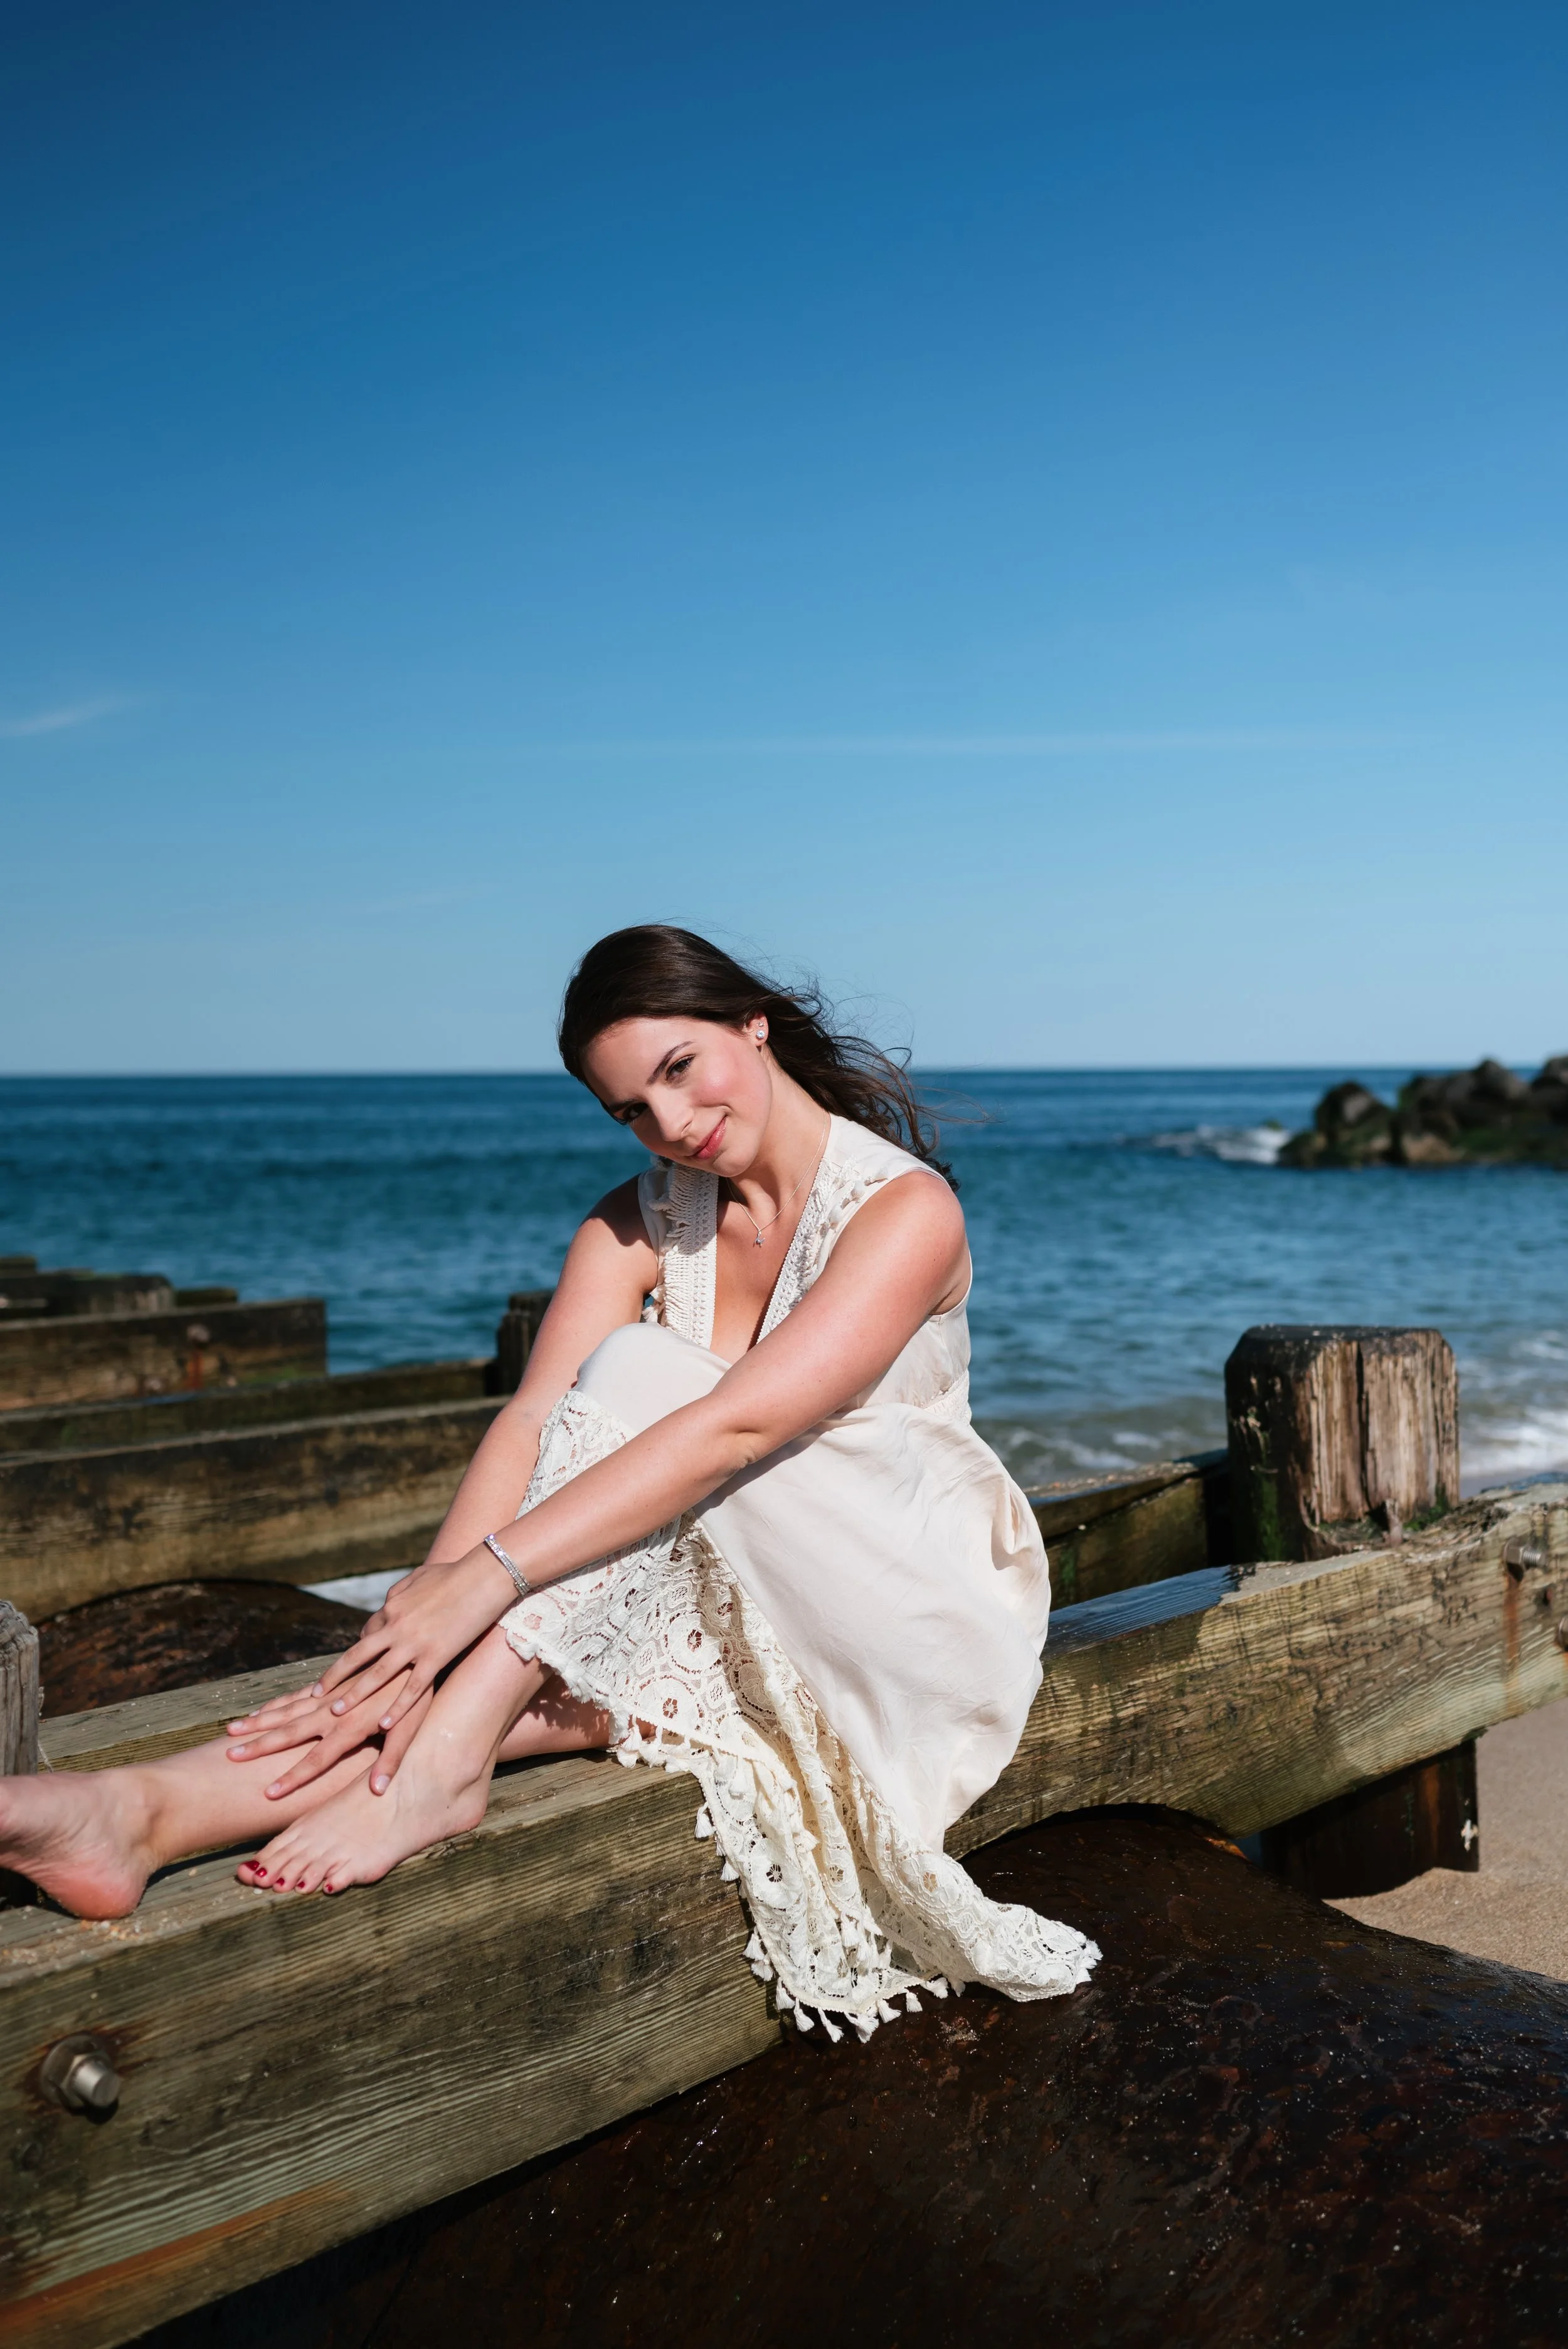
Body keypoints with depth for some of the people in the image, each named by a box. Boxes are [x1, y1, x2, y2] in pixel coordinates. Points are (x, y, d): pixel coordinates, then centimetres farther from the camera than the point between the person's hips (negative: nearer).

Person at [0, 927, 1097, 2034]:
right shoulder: (634, 1227, 0)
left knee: (635, 1379, -28)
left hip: (908, 1596, -4)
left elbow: (736, 1428, -31)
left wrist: (487, 1575, -38)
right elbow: (534, 1425, -15)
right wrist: (425, 1618, -32)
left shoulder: (906, 1208, -18)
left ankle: (437, 1764, -36)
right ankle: (156, 1814, -43)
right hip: (716, 1601, 5)